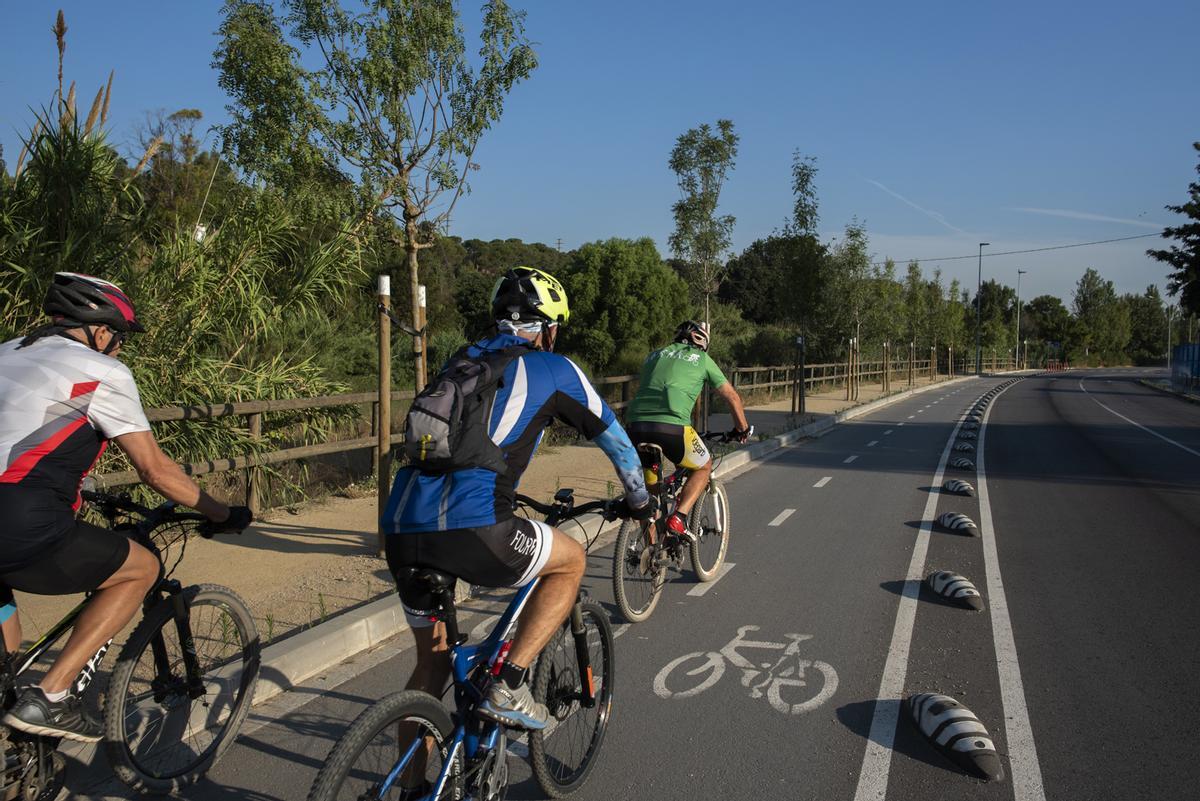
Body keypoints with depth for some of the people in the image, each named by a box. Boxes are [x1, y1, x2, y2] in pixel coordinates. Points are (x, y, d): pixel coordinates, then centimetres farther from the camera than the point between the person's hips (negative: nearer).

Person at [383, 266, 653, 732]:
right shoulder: (553, 369, 10)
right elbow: (616, 441, 22)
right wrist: (639, 500, 40)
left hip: (400, 531, 6)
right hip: (470, 530, -6)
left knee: (432, 662, 25)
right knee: (571, 560, 21)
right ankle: (507, 689, 12)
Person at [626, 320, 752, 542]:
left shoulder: (655, 355, 28)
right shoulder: (701, 359, 18)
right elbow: (732, 397, 22)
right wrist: (742, 429, 36)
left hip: (636, 424, 4)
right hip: (672, 426, -4)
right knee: (704, 467, 22)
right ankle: (678, 518, 4)